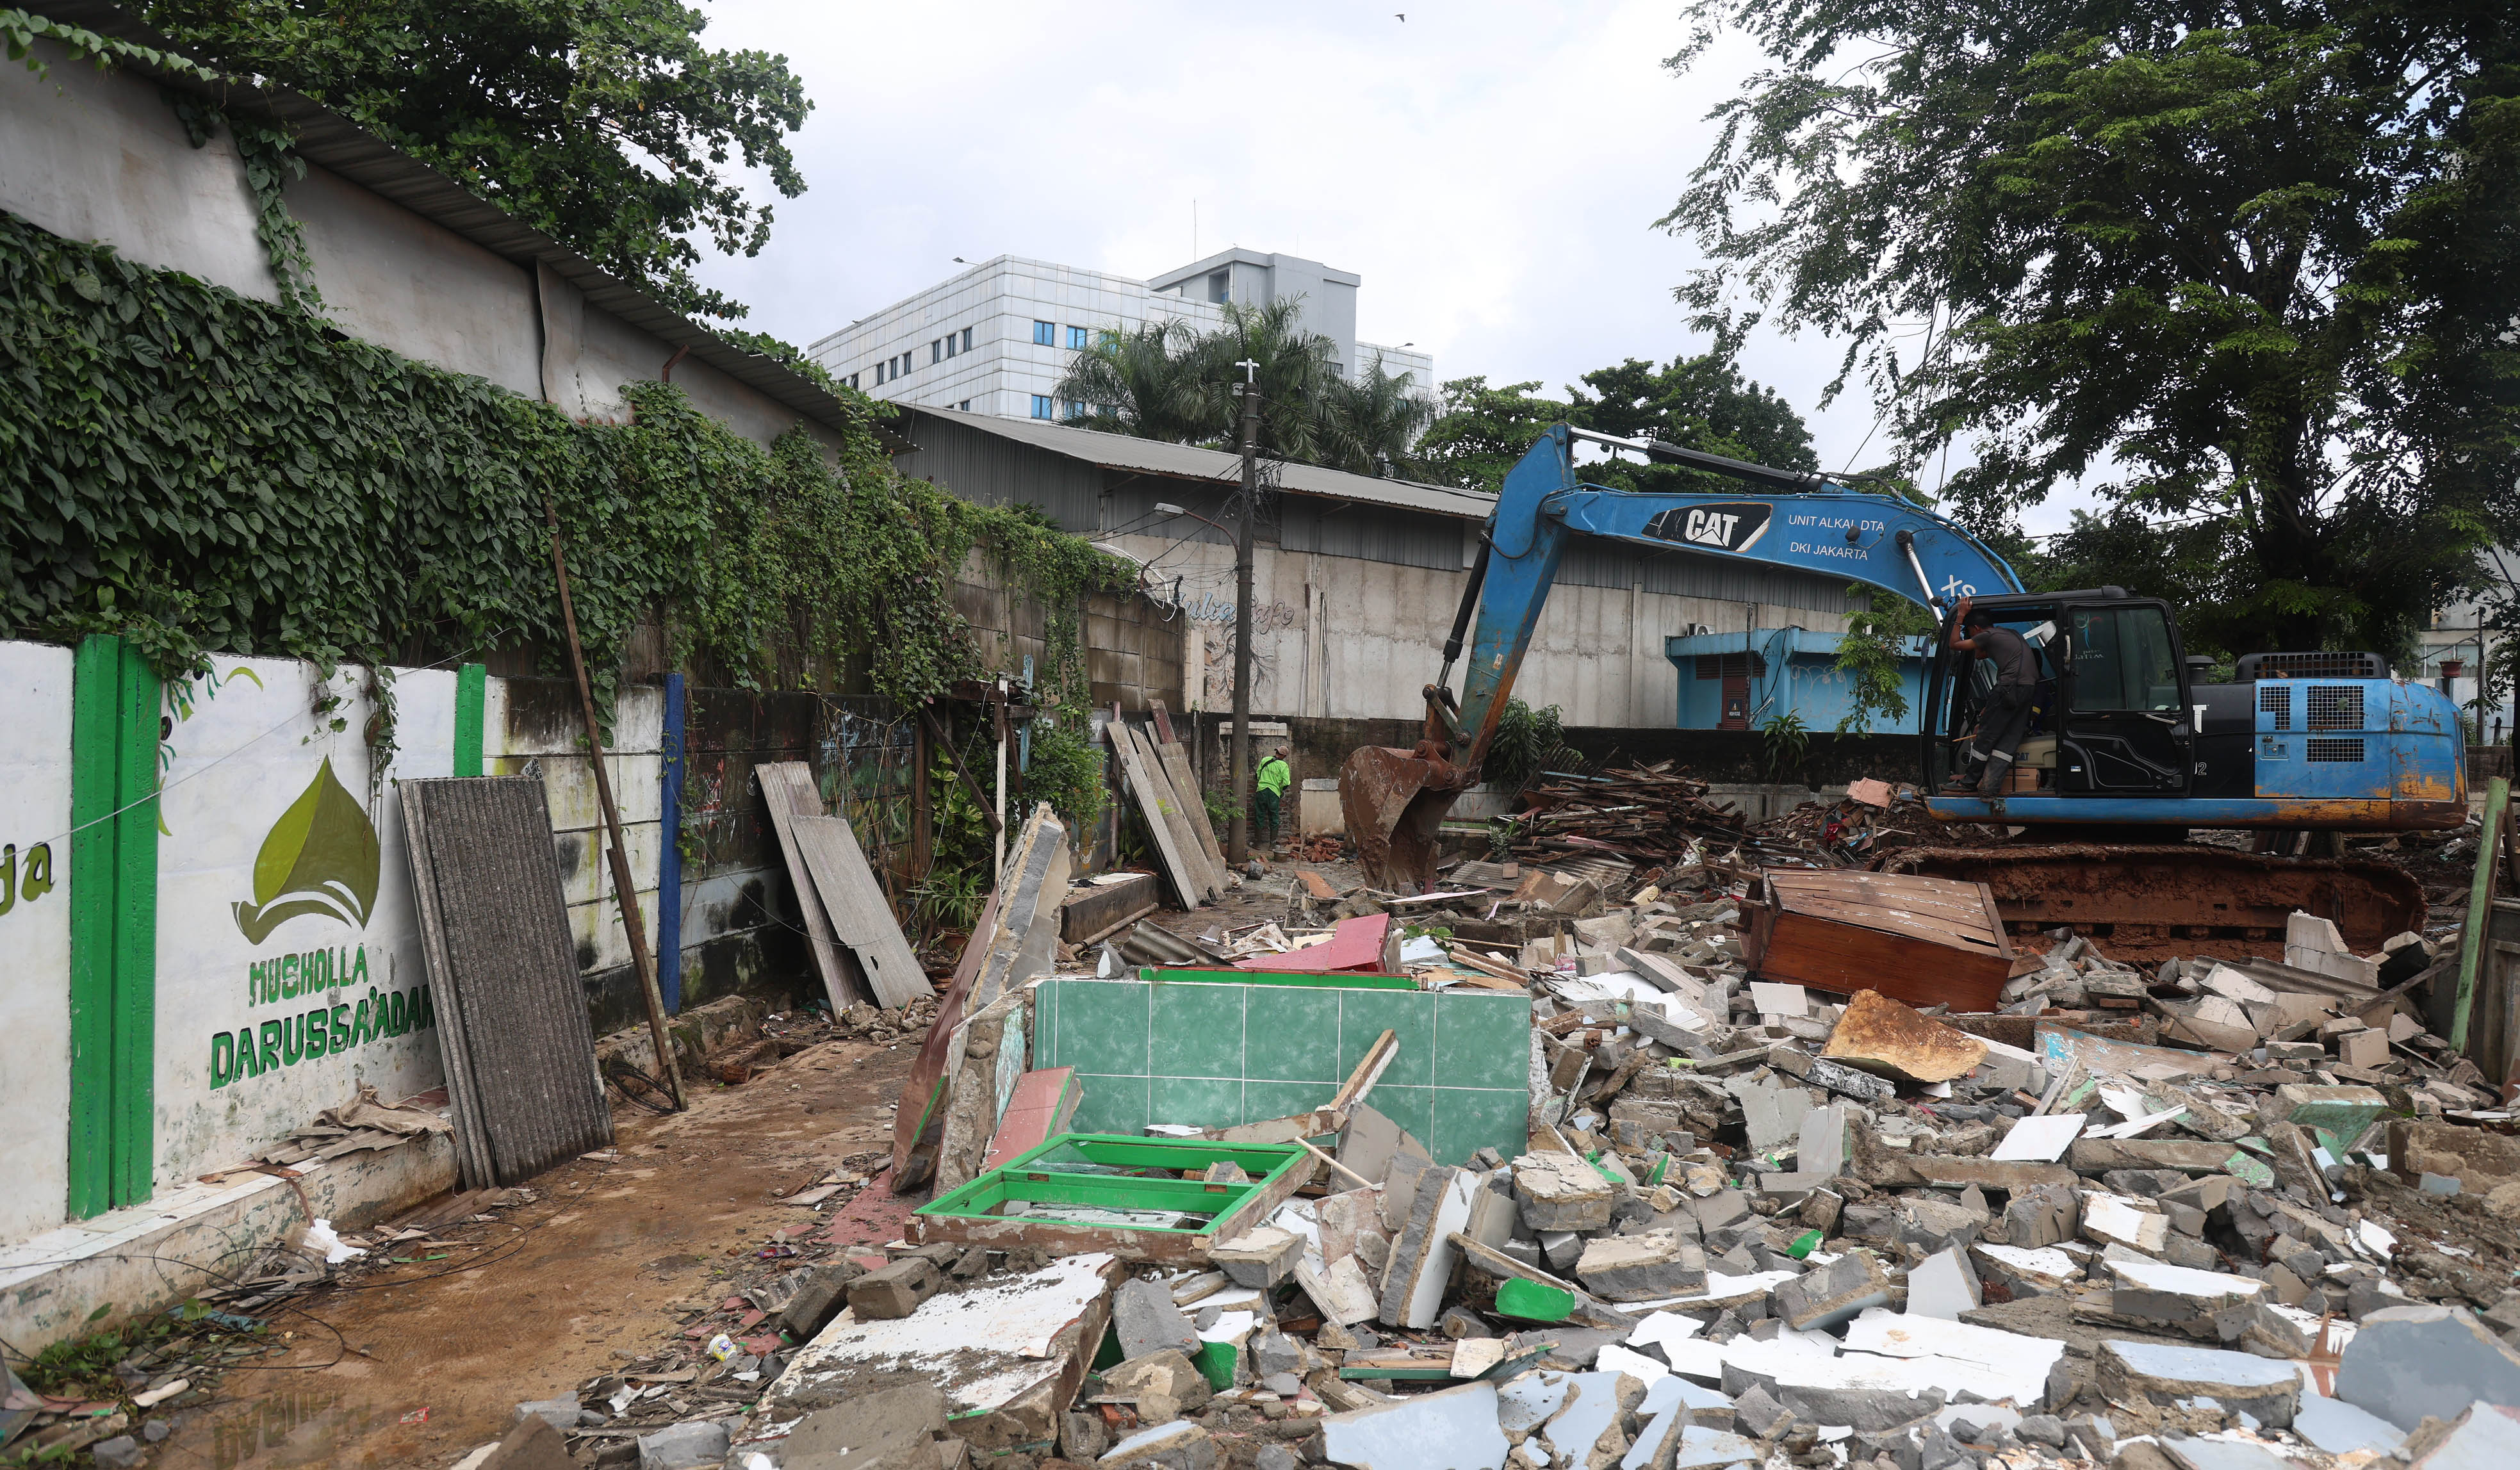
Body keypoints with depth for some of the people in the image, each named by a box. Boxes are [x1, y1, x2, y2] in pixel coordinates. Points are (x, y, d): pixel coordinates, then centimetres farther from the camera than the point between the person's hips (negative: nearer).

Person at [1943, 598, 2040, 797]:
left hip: (2011, 687, -9)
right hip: (2030, 688, 9)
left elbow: (1955, 643, 7)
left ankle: (1970, 781, 7)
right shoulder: (2011, 634, 28)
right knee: (2009, 739, 2)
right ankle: (1991, 786, -5)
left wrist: (1961, 615, 13)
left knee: (1986, 735, 0)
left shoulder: (1988, 636, 0)